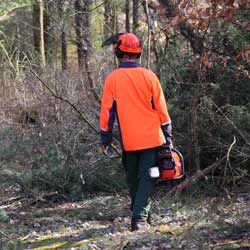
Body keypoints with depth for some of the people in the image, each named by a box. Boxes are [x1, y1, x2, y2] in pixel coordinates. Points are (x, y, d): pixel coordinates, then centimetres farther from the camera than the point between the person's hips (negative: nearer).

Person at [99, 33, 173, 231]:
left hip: (129, 141, 1)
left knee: (133, 179, 16)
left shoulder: (112, 79, -4)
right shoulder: (148, 76, -3)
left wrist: (105, 140, 6)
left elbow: (107, 111, -2)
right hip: (152, 138, -1)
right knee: (147, 178, 0)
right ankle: (140, 217, -12)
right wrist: (168, 137, 7)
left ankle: (139, 214, 24)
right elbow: (161, 108, -1)